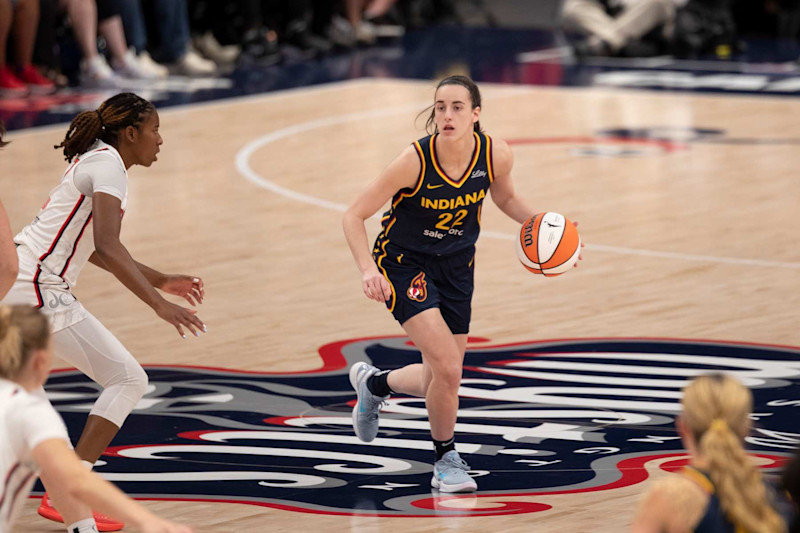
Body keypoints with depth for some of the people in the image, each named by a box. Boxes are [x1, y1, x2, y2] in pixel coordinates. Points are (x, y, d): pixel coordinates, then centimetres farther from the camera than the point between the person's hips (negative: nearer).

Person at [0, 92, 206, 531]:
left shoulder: (95, 160, 18)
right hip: (39, 291, -10)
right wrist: (159, 304, -31)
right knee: (128, 380, -7)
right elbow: (108, 247, -25)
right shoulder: (108, 166, -12)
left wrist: (160, 280, 26)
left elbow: (94, 247, 27)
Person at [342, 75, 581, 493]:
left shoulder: (496, 156, -16)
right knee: (448, 367, -20)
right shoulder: (415, 161, -27)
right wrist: (368, 270, -34)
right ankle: (446, 461, 6)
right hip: (404, 262, -5)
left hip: (456, 266, 5)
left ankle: (373, 383, 43)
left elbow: (505, 198, 8)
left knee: (437, 385, 10)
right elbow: (354, 216, -20)